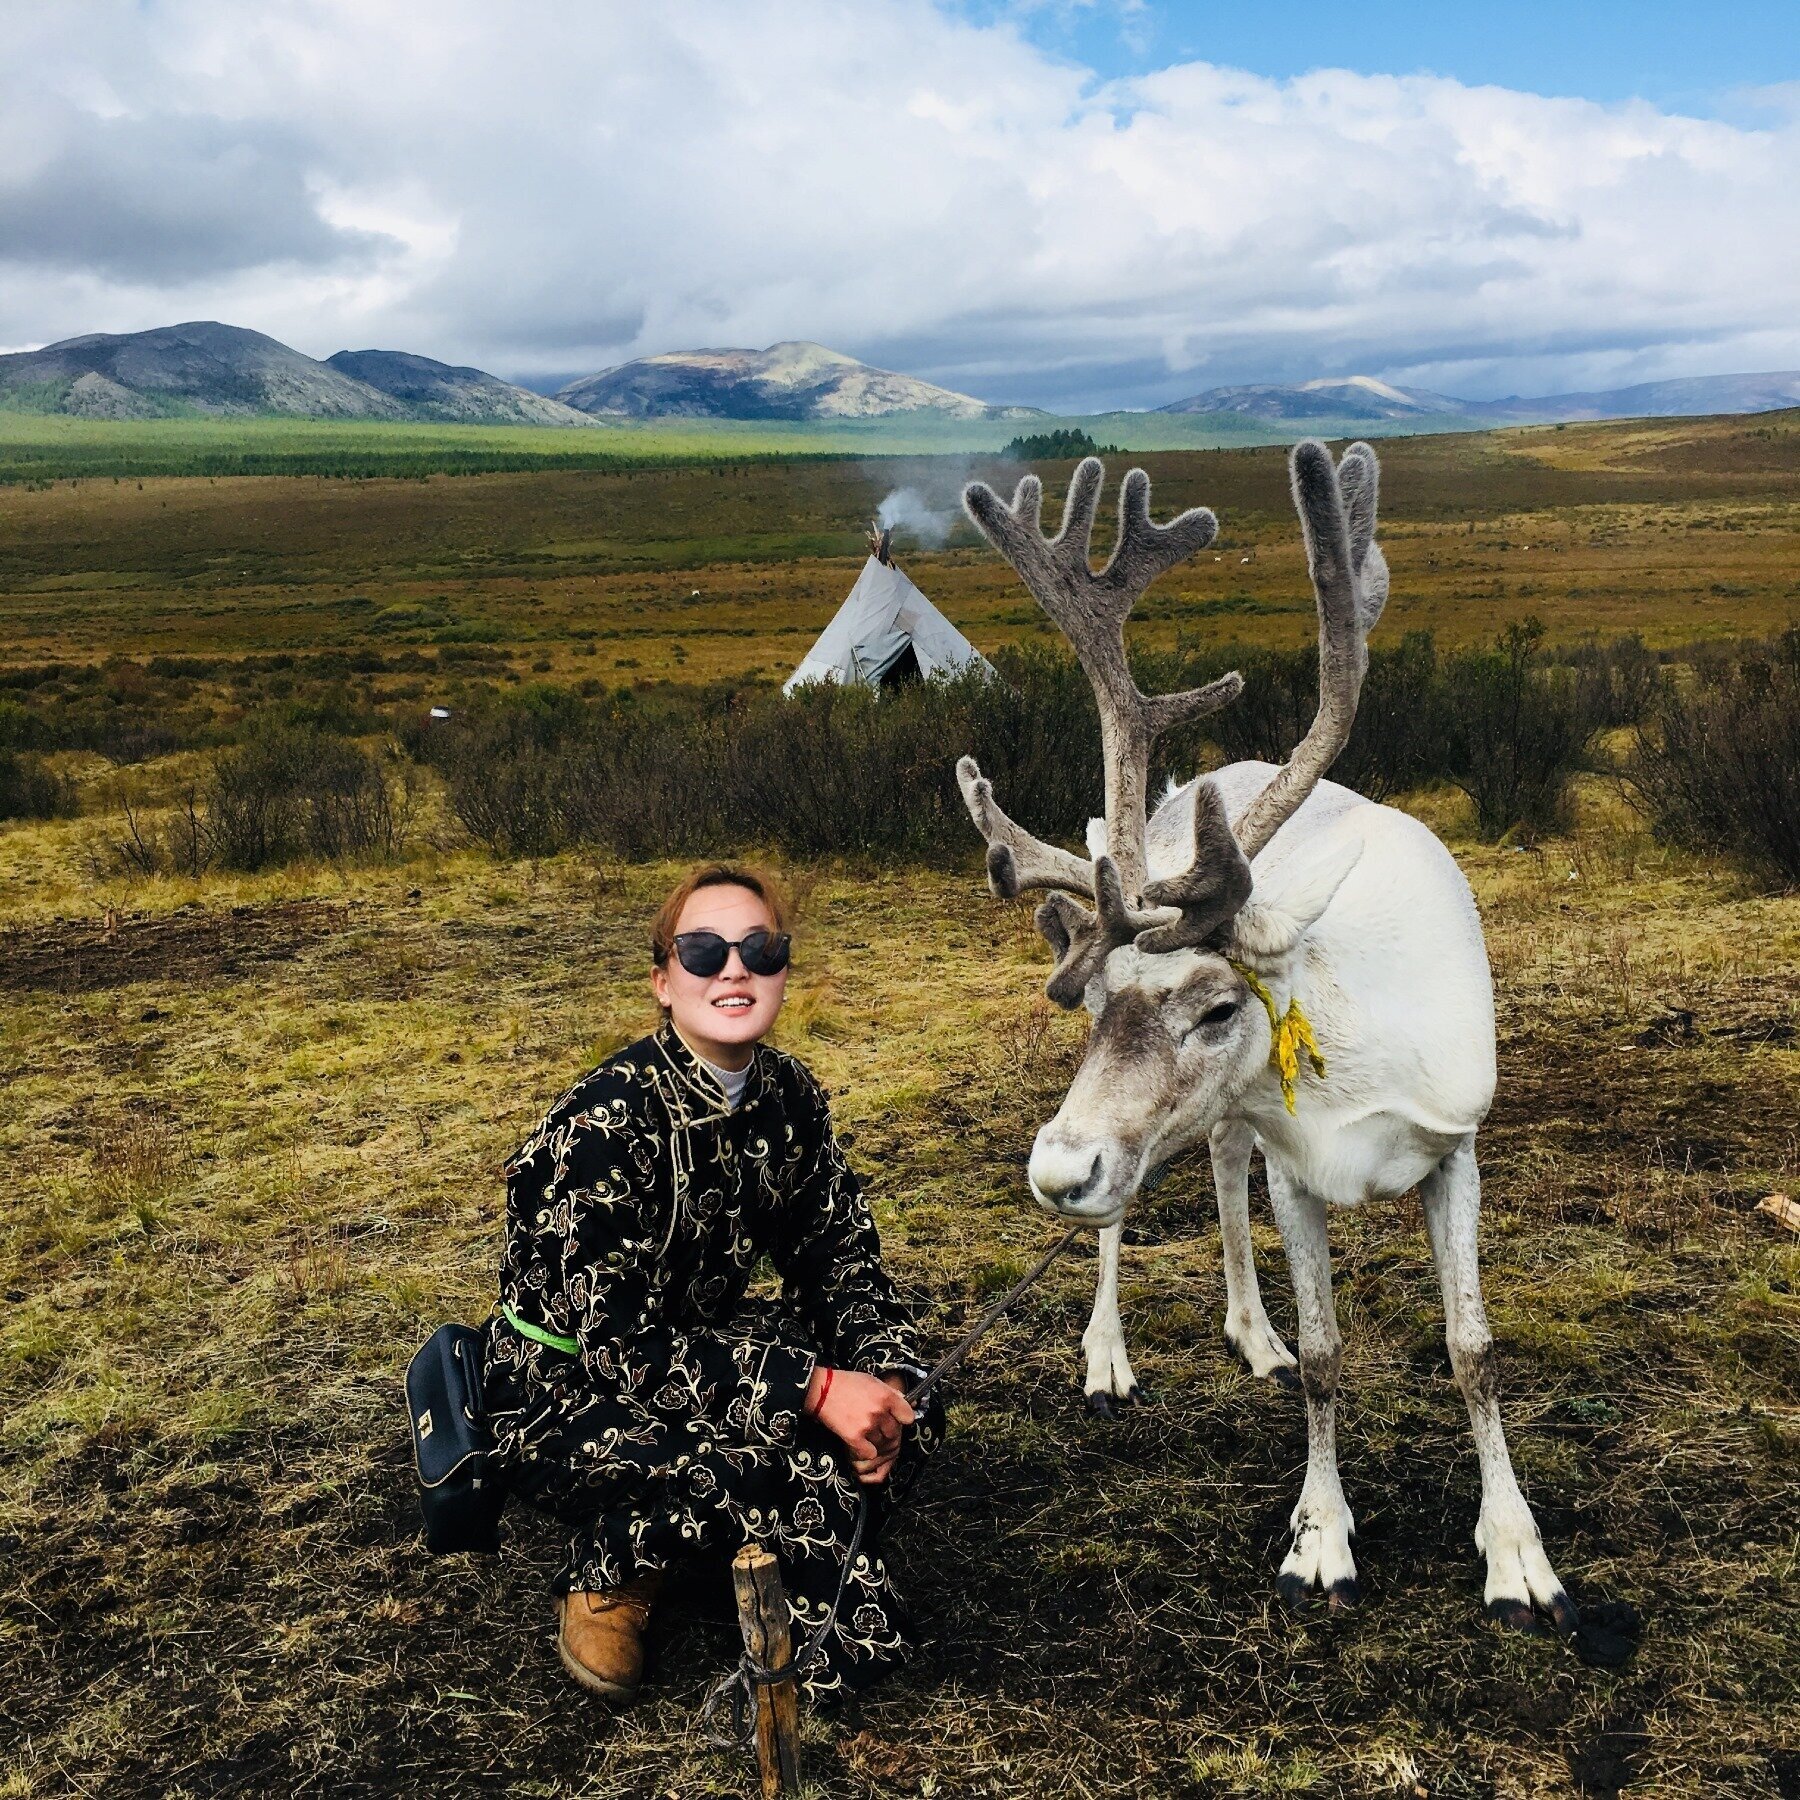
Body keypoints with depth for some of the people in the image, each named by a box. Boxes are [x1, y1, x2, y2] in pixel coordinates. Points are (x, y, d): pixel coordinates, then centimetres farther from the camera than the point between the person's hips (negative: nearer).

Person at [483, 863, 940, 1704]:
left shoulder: (791, 1097, -6)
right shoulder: (604, 1122, -27)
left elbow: (842, 1260, 1)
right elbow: (620, 1343, -28)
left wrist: (886, 1383, -18)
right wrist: (814, 1390, -31)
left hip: (698, 1344, 7)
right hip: (568, 1393, -7)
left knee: (904, 1392, -13)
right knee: (792, 1470, -31)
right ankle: (610, 1566, -4)